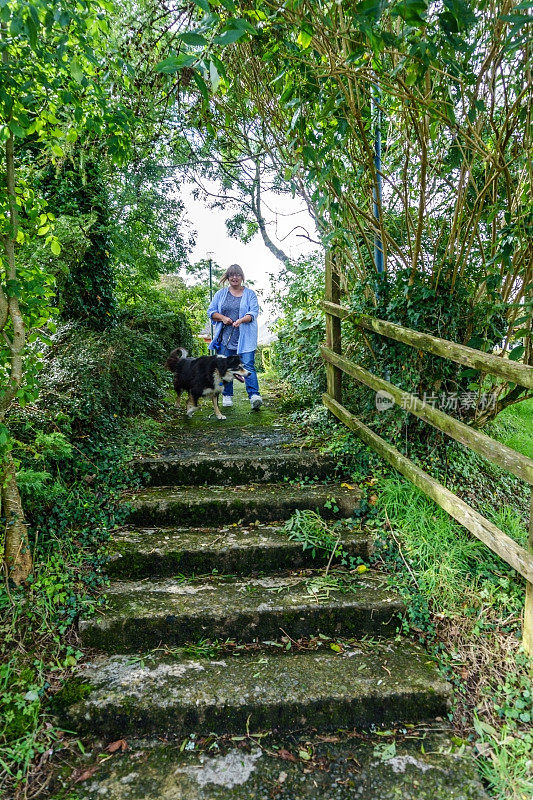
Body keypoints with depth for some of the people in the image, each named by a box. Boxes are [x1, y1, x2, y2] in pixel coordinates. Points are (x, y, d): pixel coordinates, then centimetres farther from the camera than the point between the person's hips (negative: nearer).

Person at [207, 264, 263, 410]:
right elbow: (211, 311, 13)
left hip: (245, 338, -3)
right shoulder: (221, 294, 14)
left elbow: (254, 313, -3)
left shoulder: (250, 294, 7)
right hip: (225, 336, 3)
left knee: (248, 365, -12)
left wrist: (242, 320, -23)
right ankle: (227, 395, 15)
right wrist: (223, 318, -7)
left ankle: (254, 395, -18)